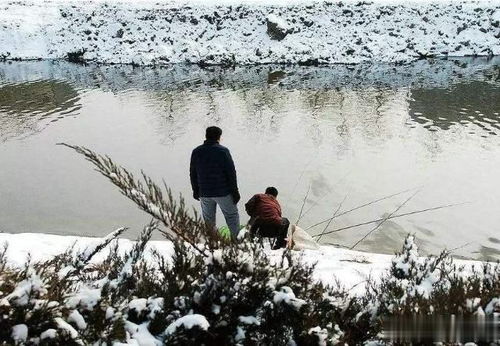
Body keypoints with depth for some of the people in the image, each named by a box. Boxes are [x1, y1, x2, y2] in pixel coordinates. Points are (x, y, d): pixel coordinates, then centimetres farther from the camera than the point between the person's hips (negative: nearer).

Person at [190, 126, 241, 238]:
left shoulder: (196, 152, 1)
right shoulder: (223, 151, -12)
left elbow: (193, 173, 7)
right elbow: (231, 173, -11)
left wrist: (195, 190, 18)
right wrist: (235, 191, -3)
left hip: (204, 193, 4)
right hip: (223, 192, -3)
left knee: (208, 219, 15)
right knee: (232, 216, 11)